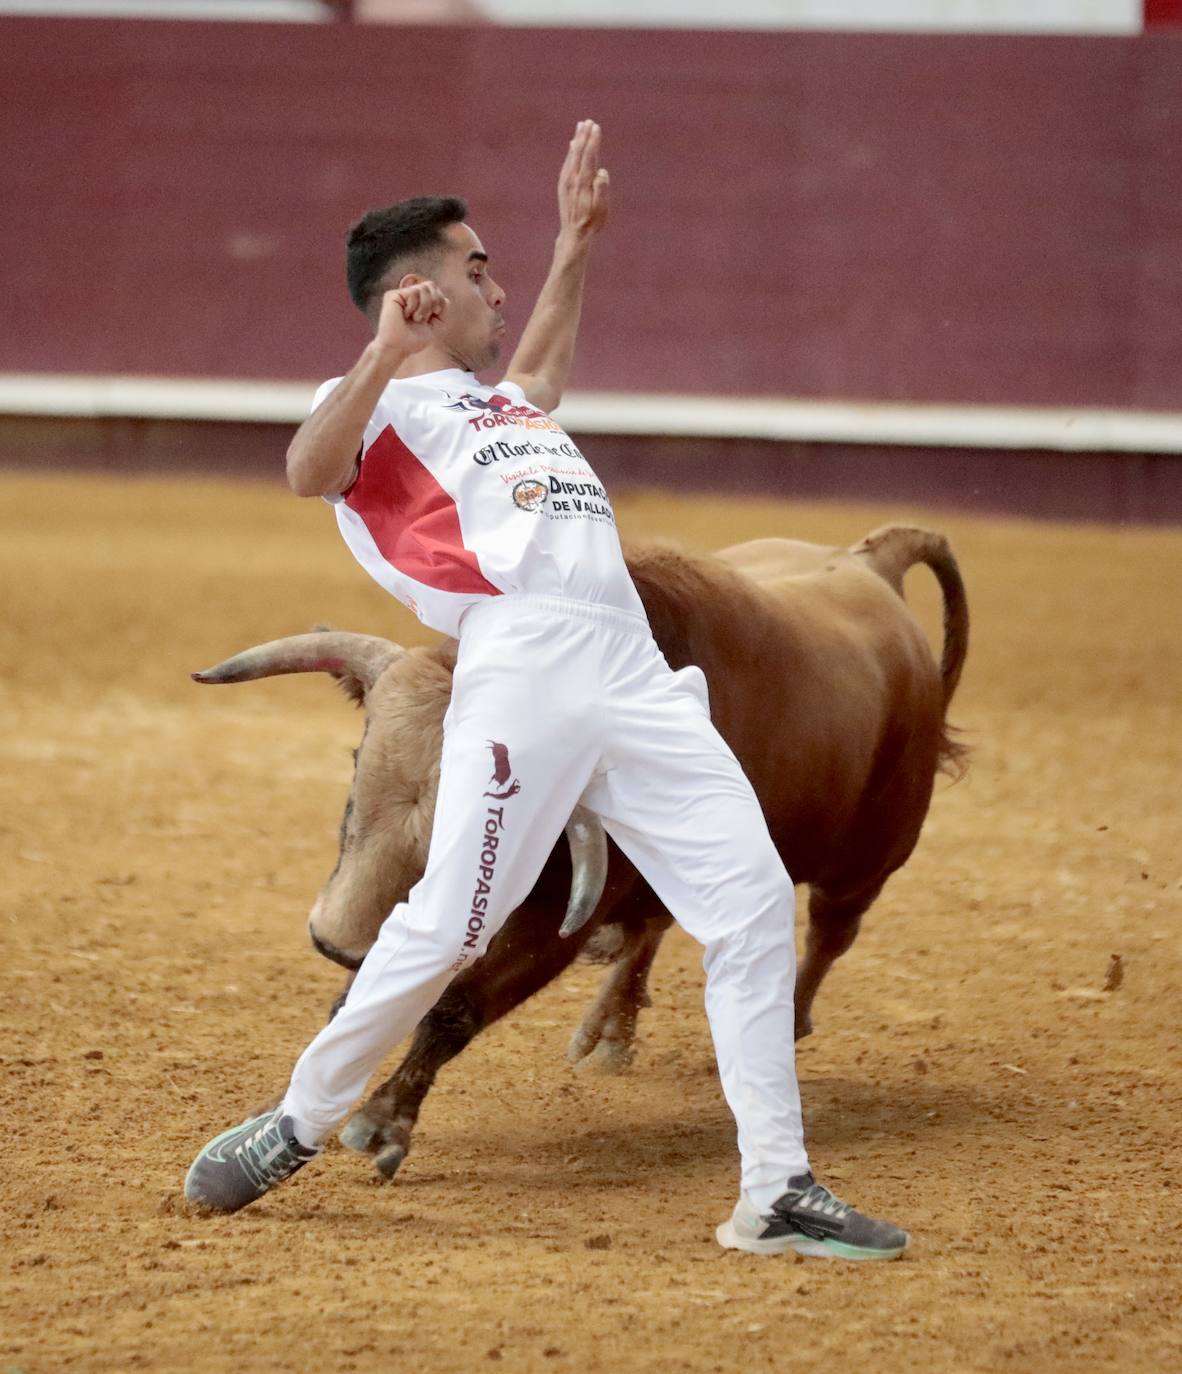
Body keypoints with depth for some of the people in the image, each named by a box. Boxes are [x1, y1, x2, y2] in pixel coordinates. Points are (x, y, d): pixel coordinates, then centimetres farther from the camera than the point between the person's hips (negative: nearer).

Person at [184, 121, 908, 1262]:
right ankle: (301, 1123, 10)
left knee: (754, 904, -4)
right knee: (447, 925, -12)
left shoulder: (495, 401, 34)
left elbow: (538, 371, 59)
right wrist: (385, 353, -24)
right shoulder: (376, 402, 9)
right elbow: (309, 472, -14)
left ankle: (776, 1195, -4)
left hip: (636, 679, 8)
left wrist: (575, 244, 57)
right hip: (521, 666, -8)